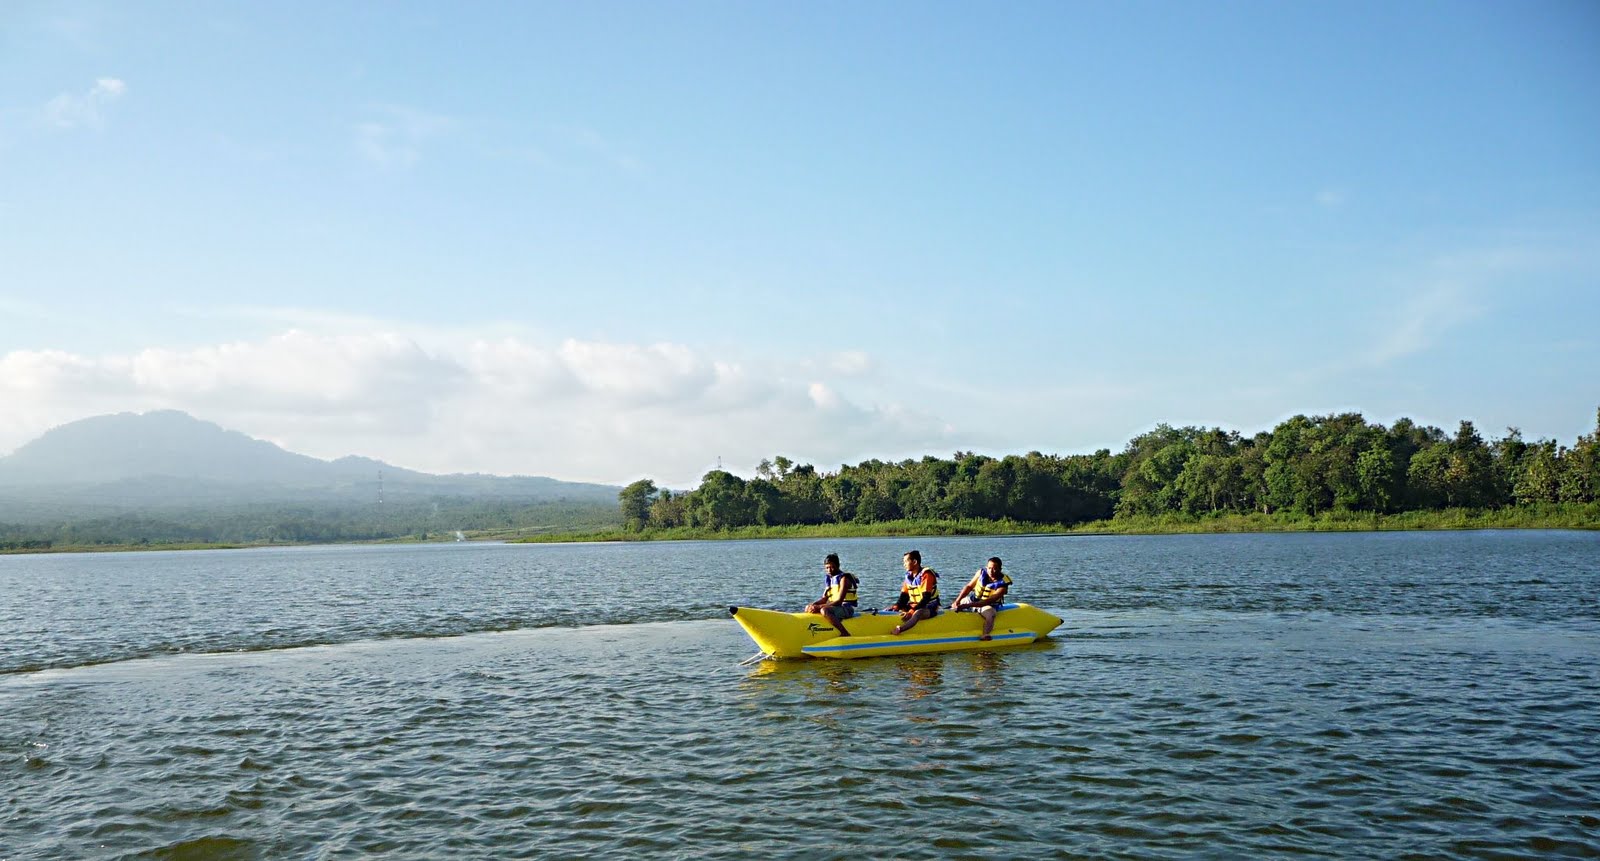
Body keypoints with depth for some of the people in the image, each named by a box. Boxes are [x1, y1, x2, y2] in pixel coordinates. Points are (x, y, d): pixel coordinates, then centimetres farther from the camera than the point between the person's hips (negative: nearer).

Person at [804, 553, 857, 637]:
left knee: (824, 611, -36)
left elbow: (839, 601, -22)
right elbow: (824, 599, 11)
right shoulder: (829, 579, 12)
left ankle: (845, 634, -31)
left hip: (847, 609, -9)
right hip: (835, 607, 9)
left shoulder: (844, 578, -13)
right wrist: (813, 604, -10)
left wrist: (819, 607, -28)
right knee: (808, 608, 7)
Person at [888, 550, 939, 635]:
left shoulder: (926, 575, -15)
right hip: (913, 606, 9)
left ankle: (898, 630, -65)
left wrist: (912, 611, -33)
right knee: (887, 610, -3)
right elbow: (904, 595, 6)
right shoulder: (909, 576, 9)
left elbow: (926, 598, -23)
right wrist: (897, 606, -15)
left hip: (929, 608, -9)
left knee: (918, 613, -43)